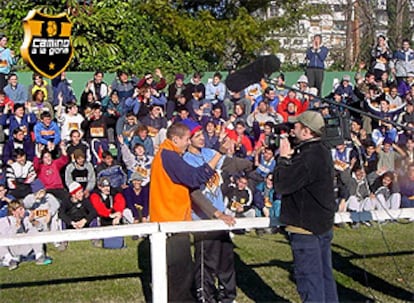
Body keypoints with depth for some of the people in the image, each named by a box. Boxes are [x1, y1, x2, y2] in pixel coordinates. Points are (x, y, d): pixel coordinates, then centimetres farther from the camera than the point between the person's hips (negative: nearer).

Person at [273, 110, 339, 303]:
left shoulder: (308, 157, -24)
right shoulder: (322, 152, 9)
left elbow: (281, 184, -22)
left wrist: (283, 158, -11)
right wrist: (288, 158, 2)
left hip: (306, 227, -10)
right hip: (324, 223, 10)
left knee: (309, 278, -1)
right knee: (324, 274, 17)